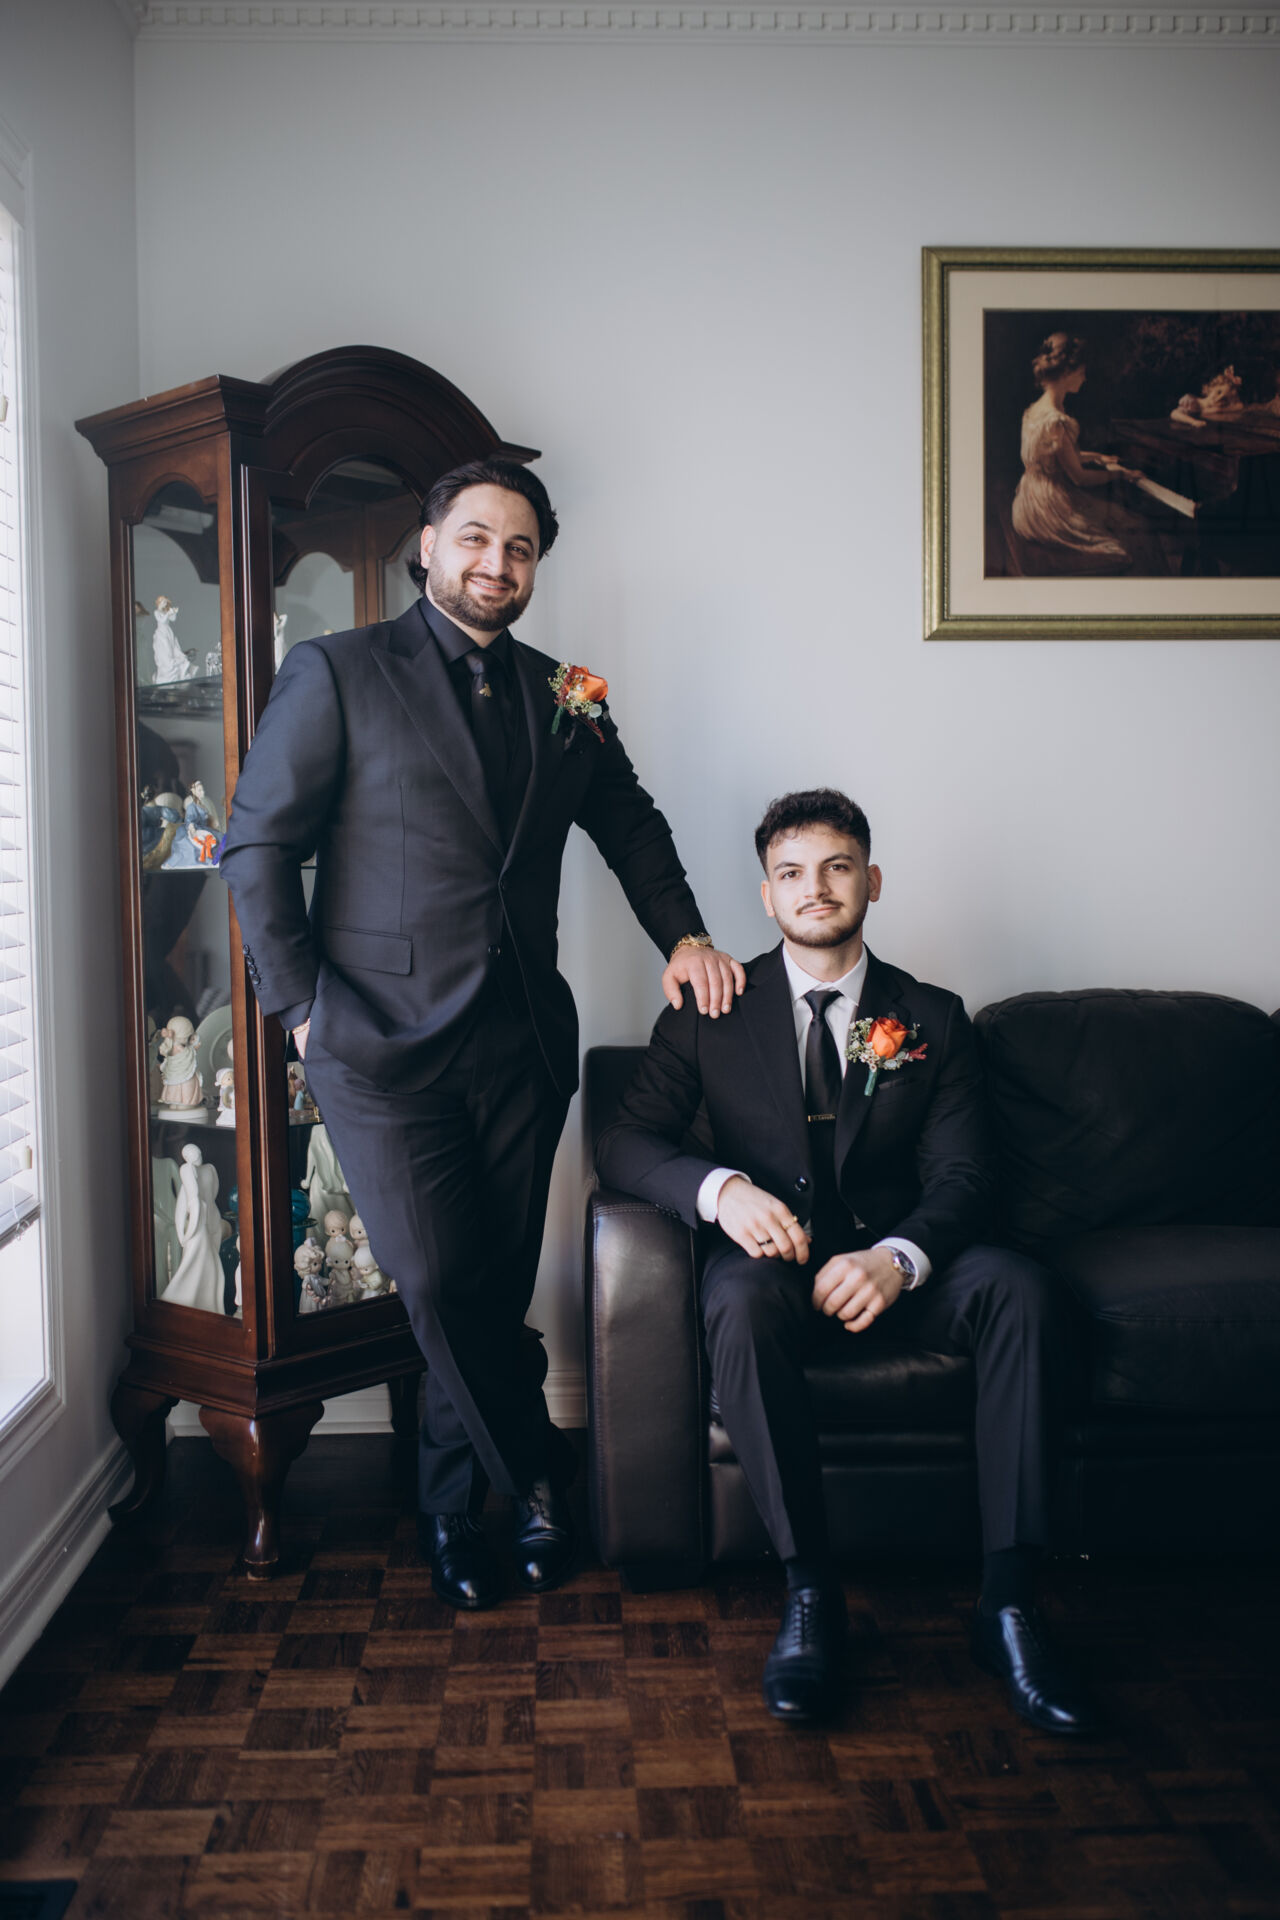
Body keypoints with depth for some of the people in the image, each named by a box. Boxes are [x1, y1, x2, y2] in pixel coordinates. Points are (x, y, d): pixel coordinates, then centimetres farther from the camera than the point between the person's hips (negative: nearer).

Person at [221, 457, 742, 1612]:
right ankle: (539, 1479, 14)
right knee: (441, 1282, -10)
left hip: (523, 1042, 4)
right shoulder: (336, 674, -1)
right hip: (384, 1042, -4)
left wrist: (683, 933, 10)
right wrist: (303, 1008, -8)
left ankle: (455, 1507, 29)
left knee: (498, 1287, 9)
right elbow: (259, 846, -3)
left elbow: (630, 823, 25)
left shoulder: (562, 697, 12)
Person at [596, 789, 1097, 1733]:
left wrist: (897, 1257, -23)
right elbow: (629, 1141, -1)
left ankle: (1009, 1601, -22)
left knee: (1020, 1286, -28)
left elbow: (963, 1173, -1)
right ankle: (810, 1594, -23)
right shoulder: (712, 1010, 6)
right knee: (741, 1301, -36)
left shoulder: (932, 1018, 9)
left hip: (896, 1264, 2)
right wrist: (721, 1187, -23)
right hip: (774, 1256, -1)